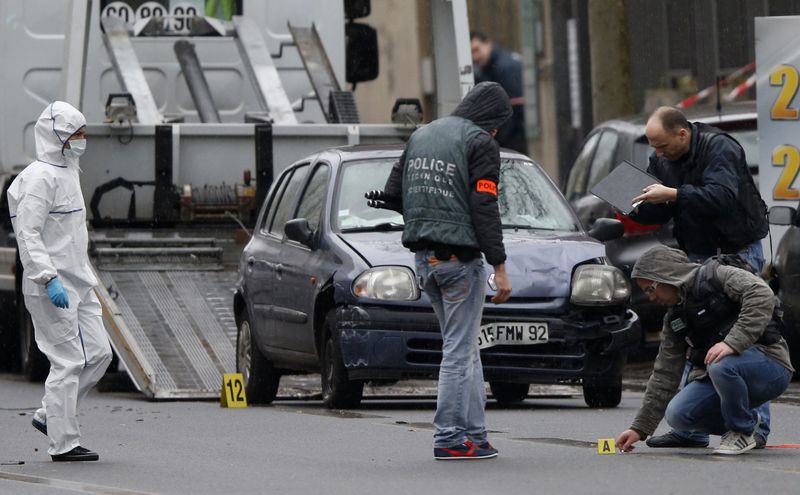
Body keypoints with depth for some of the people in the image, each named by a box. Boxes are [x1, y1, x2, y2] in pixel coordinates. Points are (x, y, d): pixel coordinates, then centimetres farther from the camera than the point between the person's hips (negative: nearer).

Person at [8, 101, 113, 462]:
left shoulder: (66, 173, 16)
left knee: (98, 354, 8)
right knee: (68, 361, -8)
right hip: (51, 286, -10)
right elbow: (28, 234, -21)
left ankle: (49, 416, 18)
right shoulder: (40, 178, -14)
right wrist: (49, 279, -26)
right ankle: (63, 443, -2)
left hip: (77, 282, 10)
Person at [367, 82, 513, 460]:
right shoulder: (480, 143, -7)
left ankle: (474, 433, 12)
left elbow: (392, 196, 14)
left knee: (465, 348, 14)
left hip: (424, 257, 7)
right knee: (459, 351, -3)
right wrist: (499, 268, -13)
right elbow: (485, 209, -14)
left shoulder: (421, 135, 15)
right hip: (459, 257, -7)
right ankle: (450, 438, -2)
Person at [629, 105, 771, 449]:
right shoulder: (661, 160, 6)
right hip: (698, 256, 7)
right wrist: (635, 210, -11)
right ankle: (691, 429, 7)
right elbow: (658, 213, 10)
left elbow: (721, 197, -32)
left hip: (738, 251, -7)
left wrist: (672, 194, -34)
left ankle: (755, 427, -10)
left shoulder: (720, 149, -17)